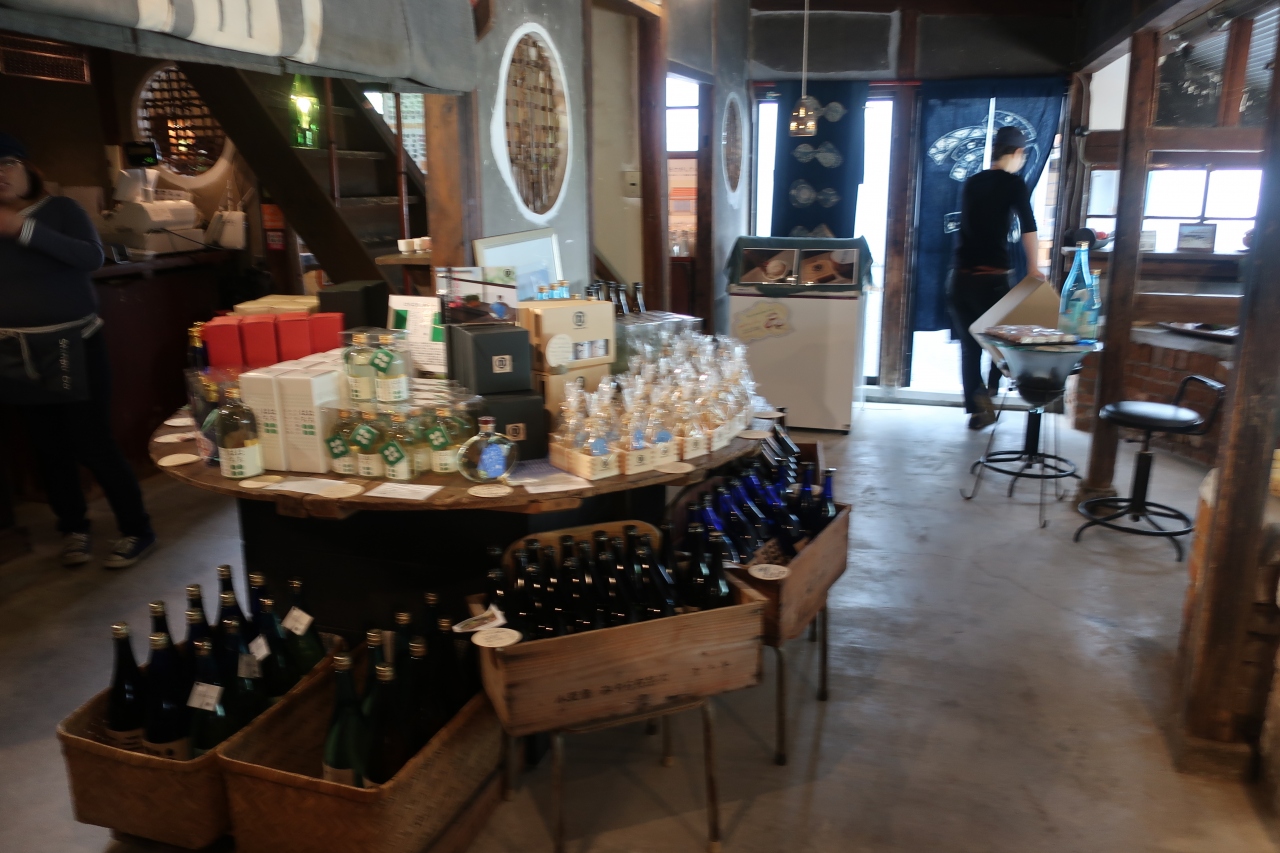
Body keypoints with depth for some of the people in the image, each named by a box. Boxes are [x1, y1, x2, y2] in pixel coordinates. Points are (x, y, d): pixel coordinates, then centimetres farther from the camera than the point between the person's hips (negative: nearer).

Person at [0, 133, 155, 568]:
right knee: (48, 447, 7)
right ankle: (74, 528, 23)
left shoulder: (60, 209, -3)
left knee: (91, 443, -6)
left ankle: (137, 530, 6)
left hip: (73, 346, -4)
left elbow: (92, 257, -20)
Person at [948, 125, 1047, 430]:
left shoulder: (971, 183, 15)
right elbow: (1029, 228, -11)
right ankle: (986, 391, -6)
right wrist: (1033, 269, -7)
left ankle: (976, 410, 11)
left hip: (960, 276, 5)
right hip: (991, 277, -5)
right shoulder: (1014, 183, -2)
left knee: (969, 345, 8)